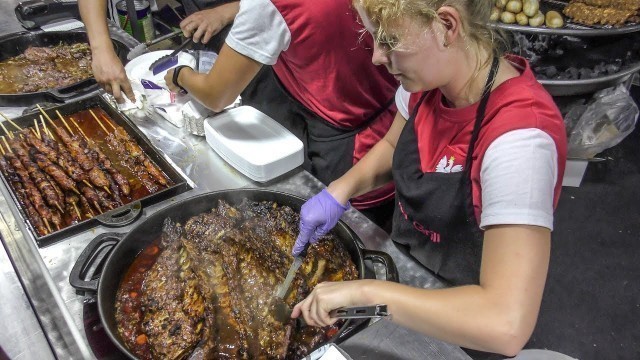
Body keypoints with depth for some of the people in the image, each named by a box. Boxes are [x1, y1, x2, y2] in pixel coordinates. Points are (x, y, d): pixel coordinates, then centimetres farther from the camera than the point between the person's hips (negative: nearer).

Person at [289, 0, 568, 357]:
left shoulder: (518, 138, -37)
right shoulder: (430, 78, -14)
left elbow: (508, 324, -42)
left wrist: (366, 291, -39)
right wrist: (340, 190, -11)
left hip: (467, 325, -5)